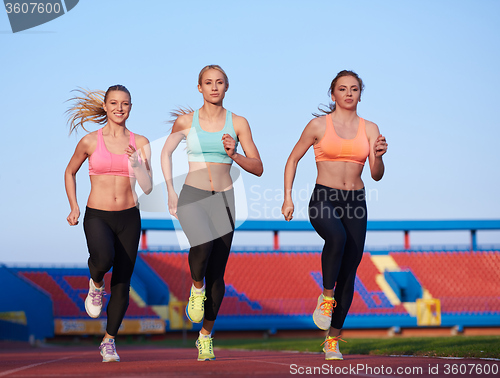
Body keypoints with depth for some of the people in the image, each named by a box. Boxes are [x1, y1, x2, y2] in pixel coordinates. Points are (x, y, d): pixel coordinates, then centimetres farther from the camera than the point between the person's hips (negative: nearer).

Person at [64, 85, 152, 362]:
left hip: (128, 218, 2)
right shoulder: (90, 141, -1)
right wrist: (73, 207, 5)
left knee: (122, 285, 4)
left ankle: (109, 342, 23)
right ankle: (96, 284, 3)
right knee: (104, 259, -34)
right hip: (97, 217, -2)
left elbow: (147, 187, -2)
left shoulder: (140, 143, 2)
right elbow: (70, 172, 15)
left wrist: (136, 163, -19)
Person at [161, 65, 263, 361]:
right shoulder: (186, 120, 3)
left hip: (223, 200, 1)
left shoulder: (238, 123, 3)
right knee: (203, 246, -31)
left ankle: (206, 336, 20)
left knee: (217, 273, 3)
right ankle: (197, 288, 1)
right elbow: (166, 152, 20)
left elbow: (258, 168, 3)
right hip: (192, 196, -1)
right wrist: (170, 191, 14)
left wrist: (234, 155, -15)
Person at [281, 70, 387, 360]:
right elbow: (294, 159, 10)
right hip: (323, 199, -3)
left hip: (355, 203, 3)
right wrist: (288, 197, 0)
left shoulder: (370, 129, 9)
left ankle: (333, 340, 11)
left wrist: (379, 155, -16)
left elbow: (377, 175, 5)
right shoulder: (319, 125, 2)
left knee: (348, 276, 0)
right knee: (337, 237, -37)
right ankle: (326, 297, -16)